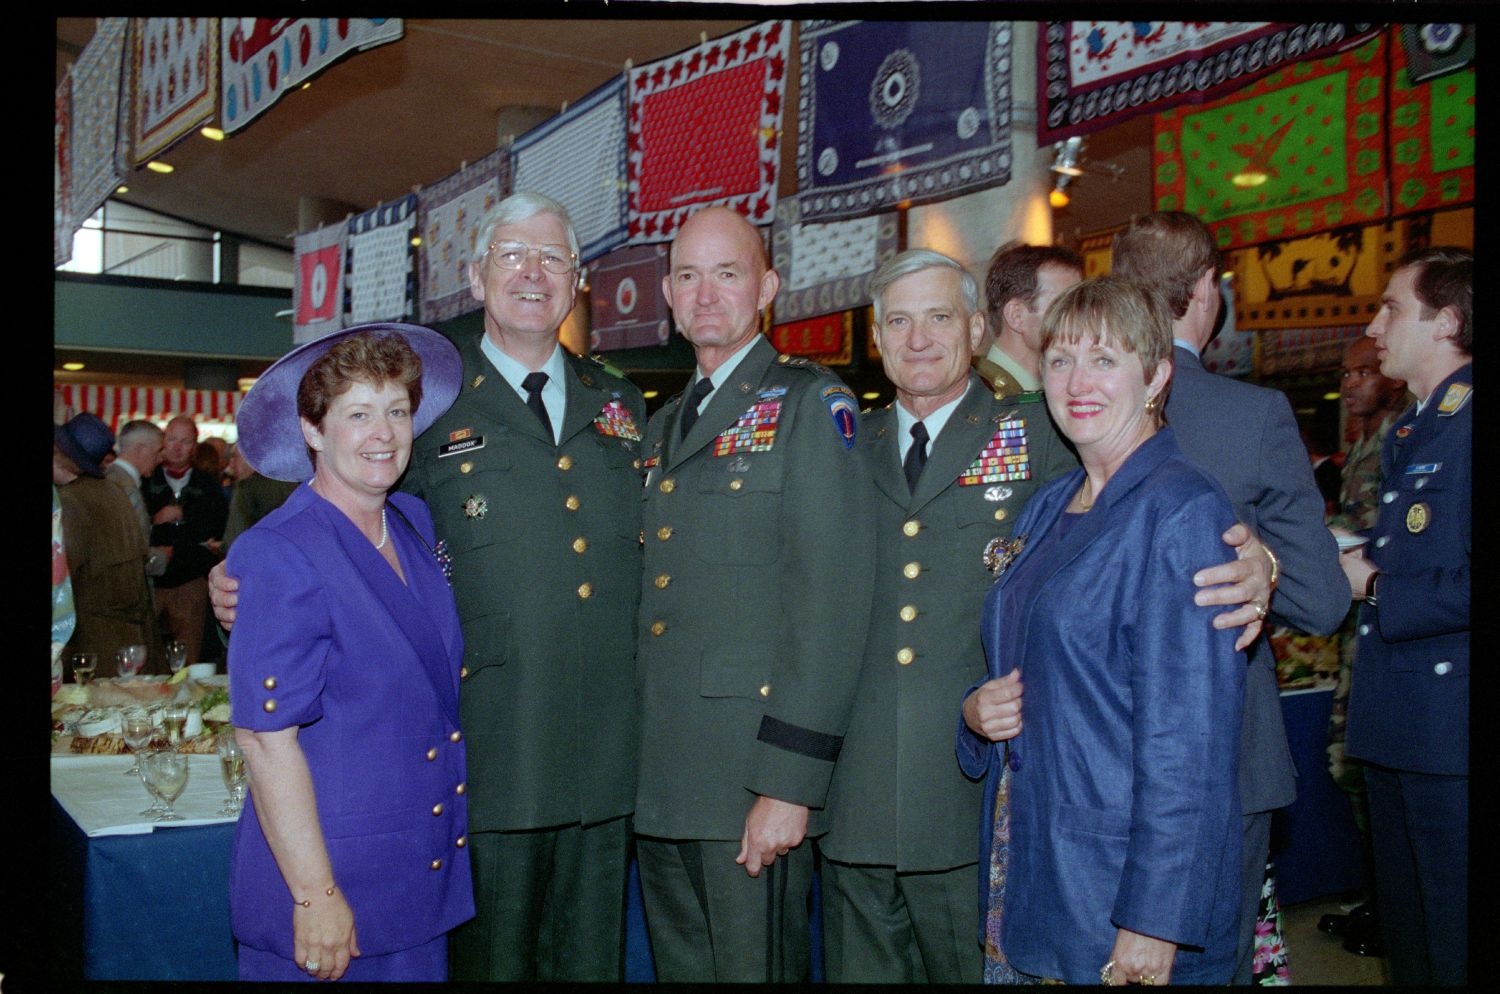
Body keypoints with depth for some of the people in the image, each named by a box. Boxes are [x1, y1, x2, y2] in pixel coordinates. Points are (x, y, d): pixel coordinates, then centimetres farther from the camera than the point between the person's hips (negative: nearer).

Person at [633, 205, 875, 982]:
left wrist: (789, 781, -19)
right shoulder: (664, 426, 17)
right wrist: (636, 763, 11)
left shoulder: (810, 404, -6)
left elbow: (831, 597, -15)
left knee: (755, 966, 3)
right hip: (660, 783, 7)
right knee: (680, 966, 17)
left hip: (751, 773, -7)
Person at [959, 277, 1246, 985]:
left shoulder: (1182, 513, -15)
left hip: (1121, 883, -7)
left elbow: (1187, 738, -19)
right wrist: (975, 712, -3)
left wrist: (1153, 922, -20)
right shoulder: (1048, 509, 9)